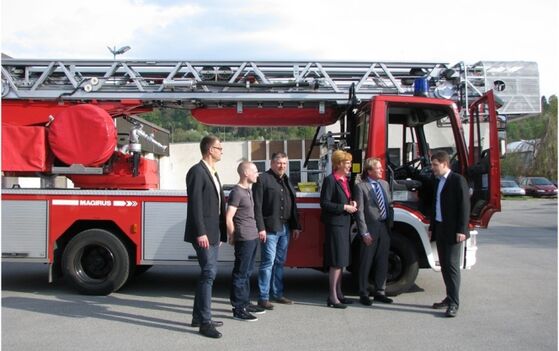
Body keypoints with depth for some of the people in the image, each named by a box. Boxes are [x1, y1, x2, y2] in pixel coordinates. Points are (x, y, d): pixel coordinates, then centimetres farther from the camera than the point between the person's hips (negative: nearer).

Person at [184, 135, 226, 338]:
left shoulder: (213, 174, 17)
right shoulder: (197, 171, -11)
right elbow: (195, 204, -18)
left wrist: (220, 234, 17)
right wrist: (200, 233, -23)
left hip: (213, 233, 10)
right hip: (203, 234, -10)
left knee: (208, 274, 13)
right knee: (209, 273, -10)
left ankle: (198, 317, 23)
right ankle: (205, 322, -5)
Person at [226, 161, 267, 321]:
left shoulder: (248, 190, 14)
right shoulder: (237, 192, -14)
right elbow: (228, 218, -15)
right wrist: (232, 237, -6)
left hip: (252, 237, 9)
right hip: (244, 239, -9)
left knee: (247, 272, 15)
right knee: (240, 273, -4)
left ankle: (245, 303, 25)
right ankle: (238, 308, 2)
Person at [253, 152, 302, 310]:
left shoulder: (287, 181, 17)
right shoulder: (262, 179, -6)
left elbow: (293, 206, 21)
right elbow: (257, 206, -13)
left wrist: (295, 226, 17)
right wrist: (260, 228, -19)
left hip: (285, 228, 7)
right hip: (270, 229, -7)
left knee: (280, 262, 13)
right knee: (268, 262, -7)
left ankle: (277, 294, 22)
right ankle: (263, 298, -1)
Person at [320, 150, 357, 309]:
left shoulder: (345, 180, 15)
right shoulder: (330, 180, -12)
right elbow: (324, 203, -17)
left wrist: (352, 203, 7)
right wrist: (344, 207, -17)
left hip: (344, 224, 9)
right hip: (335, 224, -9)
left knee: (342, 261, 13)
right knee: (336, 261, -7)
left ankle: (338, 293, 22)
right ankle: (332, 297, -1)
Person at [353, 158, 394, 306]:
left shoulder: (384, 184, 13)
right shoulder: (360, 186, -7)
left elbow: (389, 205, 16)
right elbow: (359, 211, -11)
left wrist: (390, 224, 6)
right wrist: (364, 233, -15)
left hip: (384, 228, 6)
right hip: (370, 229, -6)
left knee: (382, 263, 13)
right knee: (366, 264, 2)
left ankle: (379, 292, 24)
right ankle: (364, 294, 12)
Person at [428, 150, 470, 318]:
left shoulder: (458, 180, -10)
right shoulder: (438, 181, 15)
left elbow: (464, 206, -14)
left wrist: (461, 230, -19)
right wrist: (432, 227, 17)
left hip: (453, 231, -8)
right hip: (440, 230, 8)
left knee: (452, 266, -7)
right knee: (444, 266, 12)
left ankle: (454, 303, -3)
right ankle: (449, 298, 21)